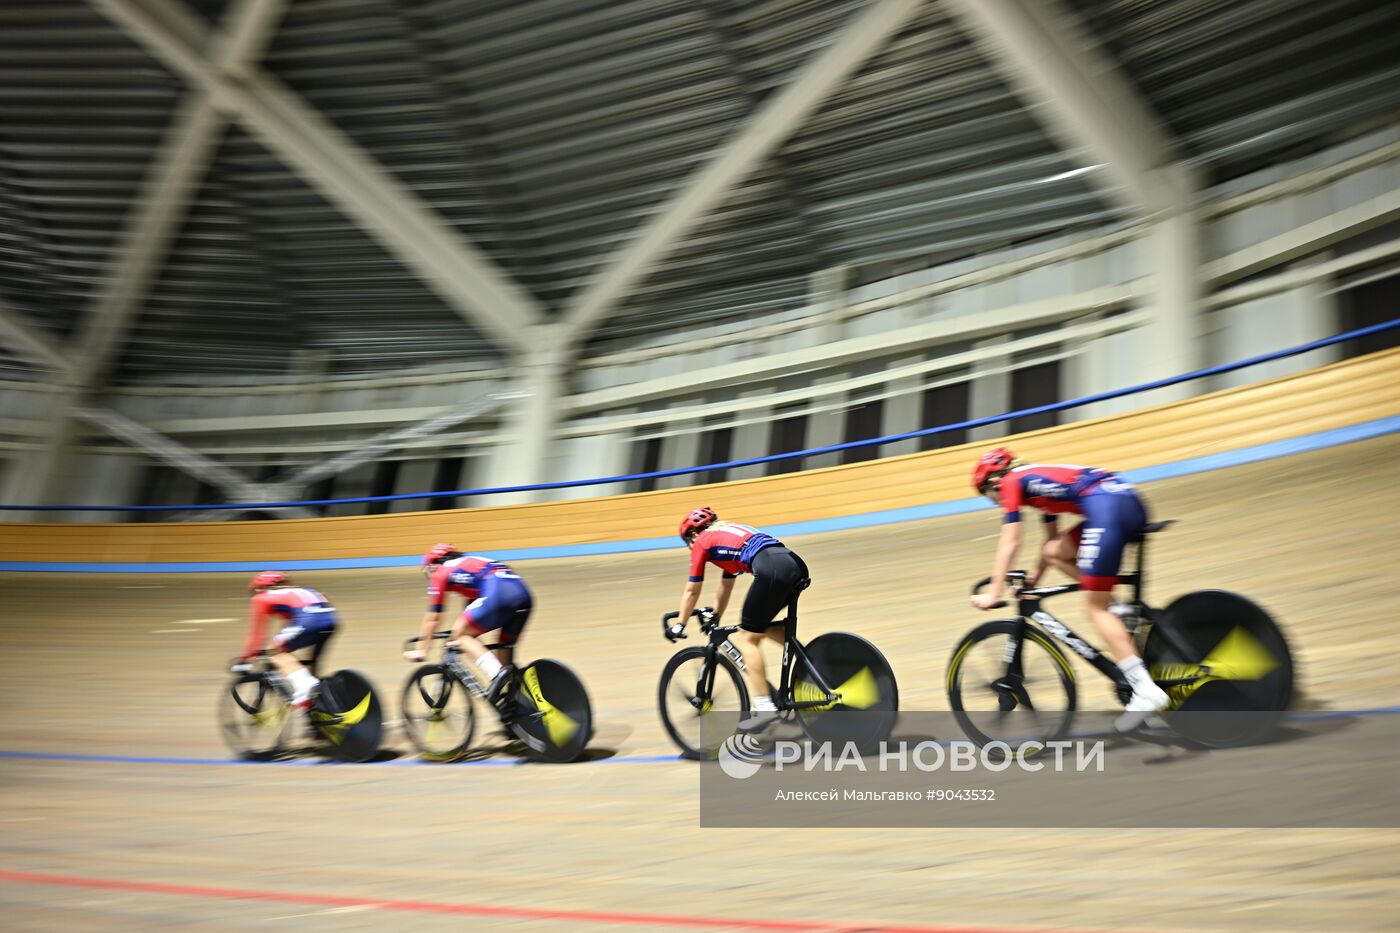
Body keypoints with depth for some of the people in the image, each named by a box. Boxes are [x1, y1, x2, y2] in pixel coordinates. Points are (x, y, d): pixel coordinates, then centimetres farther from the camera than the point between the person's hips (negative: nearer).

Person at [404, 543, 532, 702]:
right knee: (505, 647, 18)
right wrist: (459, 637, 56)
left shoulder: (441, 574, 20)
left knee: (462, 635, 5)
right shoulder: (471, 565, 39)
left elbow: (432, 619, 22)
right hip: (524, 594, 7)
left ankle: (496, 673, -17)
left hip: (498, 593, -7)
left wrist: (421, 650, 31)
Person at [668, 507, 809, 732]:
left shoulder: (702, 542, 16)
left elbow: (692, 591, 21)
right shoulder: (727, 534, 36)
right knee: (761, 625, 25)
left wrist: (679, 626, 32)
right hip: (796, 565, 8)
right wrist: (714, 620, 53)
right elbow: (725, 589, 45)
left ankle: (764, 708, -4)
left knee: (748, 637, 1)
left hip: (771, 570, -8)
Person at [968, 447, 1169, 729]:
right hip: (1131, 503, 9)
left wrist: (992, 594, 9)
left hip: (1107, 508, -9)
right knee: (1055, 553, 20)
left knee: (1096, 608, -5)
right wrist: (1034, 578, 47)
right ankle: (1117, 609, 9)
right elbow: (1052, 540, 40)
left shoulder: (1012, 482, 10)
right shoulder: (1038, 480, 33)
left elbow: (1010, 544, 6)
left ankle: (1146, 690, -11)